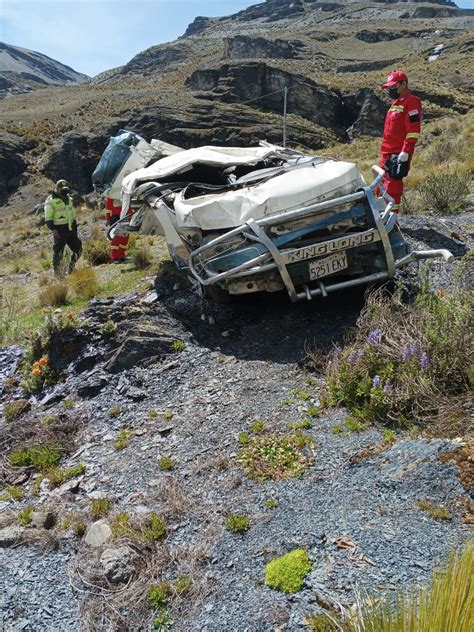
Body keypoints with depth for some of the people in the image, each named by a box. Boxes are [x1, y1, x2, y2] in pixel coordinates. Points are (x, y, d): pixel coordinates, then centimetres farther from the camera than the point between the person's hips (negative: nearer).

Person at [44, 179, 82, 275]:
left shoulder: (69, 199, 16)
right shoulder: (51, 201, -7)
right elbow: (48, 218, -10)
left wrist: (75, 228, 20)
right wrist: (52, 229, -20)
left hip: (70, 230, 7)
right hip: (59, 230, -7)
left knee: (78, 249, 7)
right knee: (58, 251, -3)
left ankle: (71, 268, 22)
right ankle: (57, 273, 8)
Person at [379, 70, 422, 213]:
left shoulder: (411, 102, -8)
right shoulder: (396, 103, 22)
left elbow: (413, 131, -17)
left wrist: (405, 152, -22)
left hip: (399, 154, -10)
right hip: (388, 153, 10)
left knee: (392, 185, -11)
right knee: (382, 185, 14)